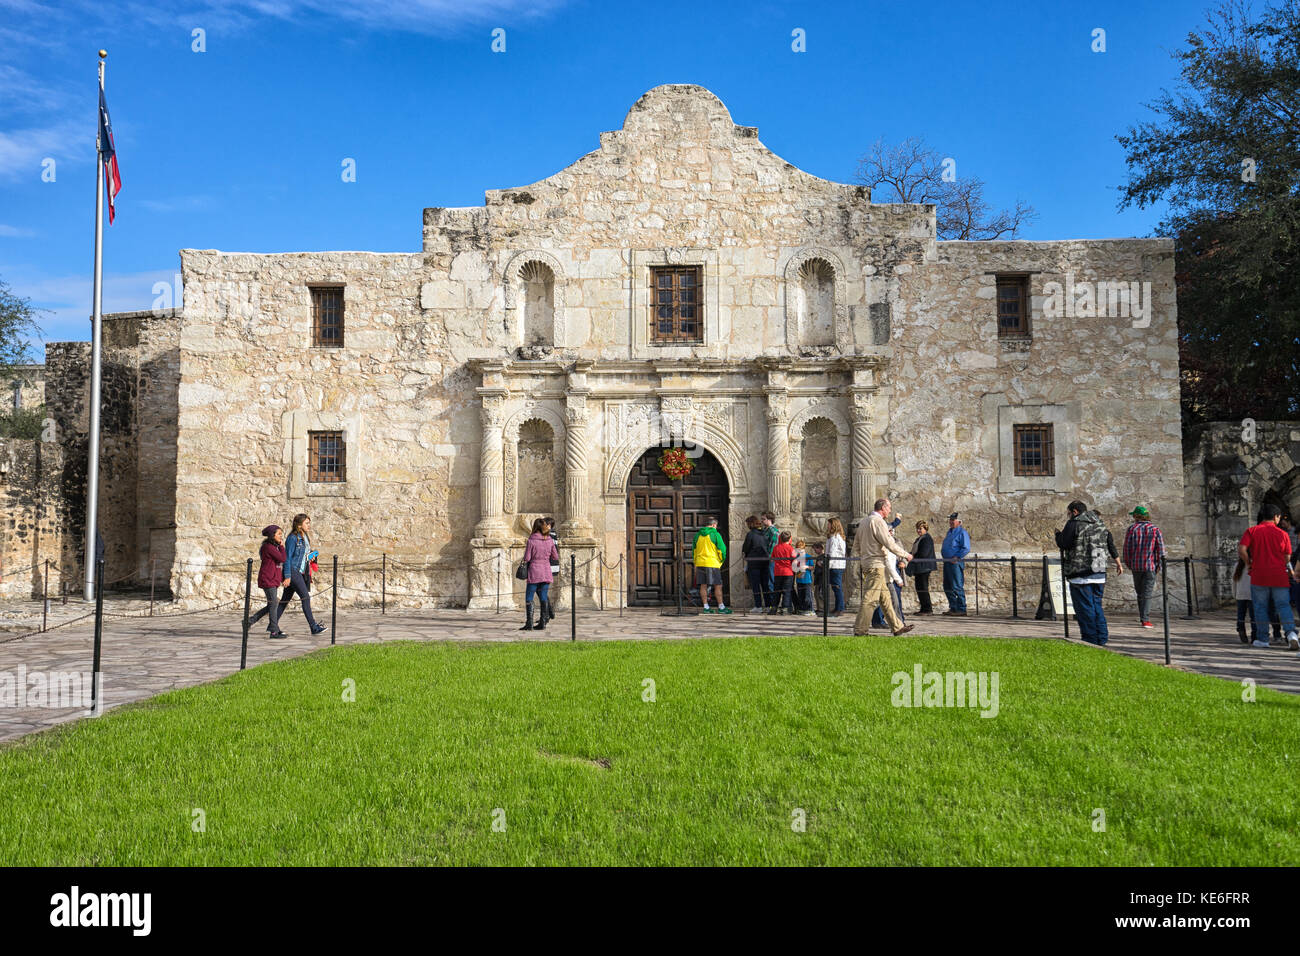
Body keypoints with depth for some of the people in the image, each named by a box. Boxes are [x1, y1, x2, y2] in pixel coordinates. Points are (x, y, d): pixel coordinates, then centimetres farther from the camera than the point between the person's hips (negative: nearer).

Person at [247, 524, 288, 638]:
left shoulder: (274, 547, 16)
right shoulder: (268, 546, -14)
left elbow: (280, 564, 17)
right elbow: (282, 559, -21)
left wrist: (284, 578, 10)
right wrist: (282, 546, -8)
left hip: (274, 580, 10)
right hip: (267, 580, -10)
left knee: (272, 605, 13)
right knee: (274, 604, -6)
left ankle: (250, 621, 22)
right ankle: (274, 631, -2)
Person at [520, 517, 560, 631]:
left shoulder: (531, 540, -10)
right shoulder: (550, 540, 1)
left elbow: (527, 558, -8)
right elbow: (555, 557, 7)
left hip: (534, 571, -4)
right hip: (546, 572, 4)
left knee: (529, 598, 4)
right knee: (543, 597, 8)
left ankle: (529, 623, -2)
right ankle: (542, 623, 8)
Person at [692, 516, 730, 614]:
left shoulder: (698, 535, 10)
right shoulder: (715, 534, -6)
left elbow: (694, 550, 16)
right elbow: (722, 549, -7)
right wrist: (721, 561, 8)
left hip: (700, 564, 5)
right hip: (712, 564, -5)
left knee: (703, 586, 8)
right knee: (718, 586, 1)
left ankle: (706, 607, 8)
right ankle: (721, 607, 2)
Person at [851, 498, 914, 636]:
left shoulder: (863, 521, 16)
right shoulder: (878, 521, -12)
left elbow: (856, 545, 20)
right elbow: (890, 544, -15)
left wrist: (861, 563, 25)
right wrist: (905, 555, -3)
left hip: (866, 562, 10)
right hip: (876, 564, -10)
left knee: (885, 597, 13)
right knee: (870, 598, -8)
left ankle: (897, 627, 19)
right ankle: (860, 630, -6)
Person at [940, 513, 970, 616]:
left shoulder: (962, 532, -9)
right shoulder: (949, 532, 19)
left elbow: (966, 548, -16)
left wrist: (956, 557, -19)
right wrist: (942, 551, 13)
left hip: (955, 563, -9)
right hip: (947, 562, 9)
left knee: (957, 587, -9)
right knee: (947, 587, 12)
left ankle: (961, 609, -5)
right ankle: (953, 608, 19)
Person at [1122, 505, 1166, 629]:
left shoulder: (1132, 529, -1)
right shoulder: (1155, 529, -1)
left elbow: (1127, 548, -1)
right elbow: (1160, 548, -6)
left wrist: (1128, 564, 9)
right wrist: (1158, 564, 3)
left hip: (1136, 566, 1)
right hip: (1150, 566, -1)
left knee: (1140, 592, 16)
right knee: (1147, 593, -1)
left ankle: (1142, 616, 22)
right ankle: (1145, 619, -7)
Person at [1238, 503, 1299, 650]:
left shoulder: (1252, 531, -1)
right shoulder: (1282, 534, 1)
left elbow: (1241, 550, -12)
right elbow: (1287, 558, 4)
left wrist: (1248, 563, 4)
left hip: (1259, 576, 0)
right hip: (1279, 576, 0)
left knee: (1260, 607, 8)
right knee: (1283, 605, 3)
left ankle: (1262, 639, 12)